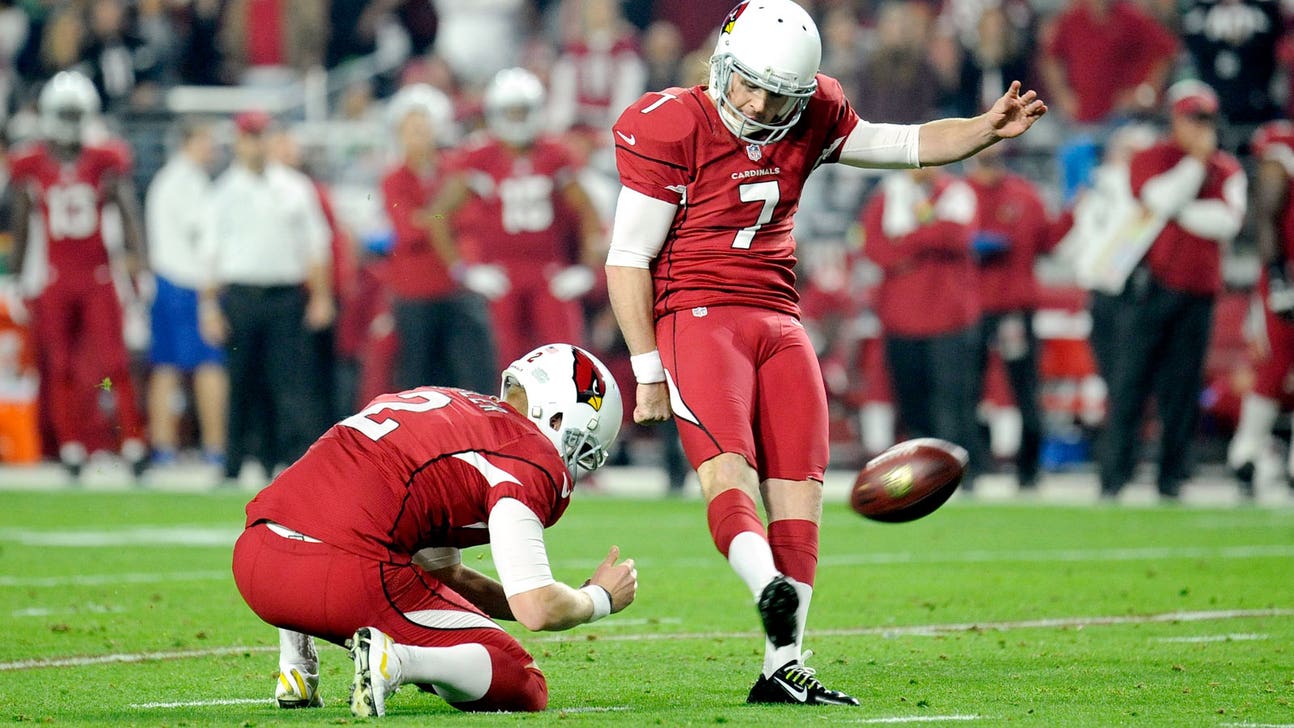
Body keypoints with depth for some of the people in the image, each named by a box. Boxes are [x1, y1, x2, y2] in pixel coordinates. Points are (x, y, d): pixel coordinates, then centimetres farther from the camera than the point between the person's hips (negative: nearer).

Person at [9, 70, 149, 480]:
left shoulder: (105, 162, -1)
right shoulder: (31, 166, 2)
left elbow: (128, 211, -2)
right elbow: (21, 227, 8)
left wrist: (136, 254, -16)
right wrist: (18, 277, 8)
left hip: (97, 277, -1)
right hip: (54, 281, 1)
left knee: (115, 363, -6)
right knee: (60, 368, 4)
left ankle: (133, 443, -2)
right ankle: (71, 448, 11)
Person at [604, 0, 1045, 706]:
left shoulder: (809, 121, 8)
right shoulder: (672, 129, -9)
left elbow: (908, 145, 22)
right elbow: (628, 260, -7)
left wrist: (987, 128, 3)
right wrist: (649, 372, -9)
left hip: (777, 322, 6)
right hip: (695, 314, -6)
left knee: (798, 490, -2)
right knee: (727, 469, -26)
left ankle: (782, 672, -1)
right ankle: (772, 592, -51)